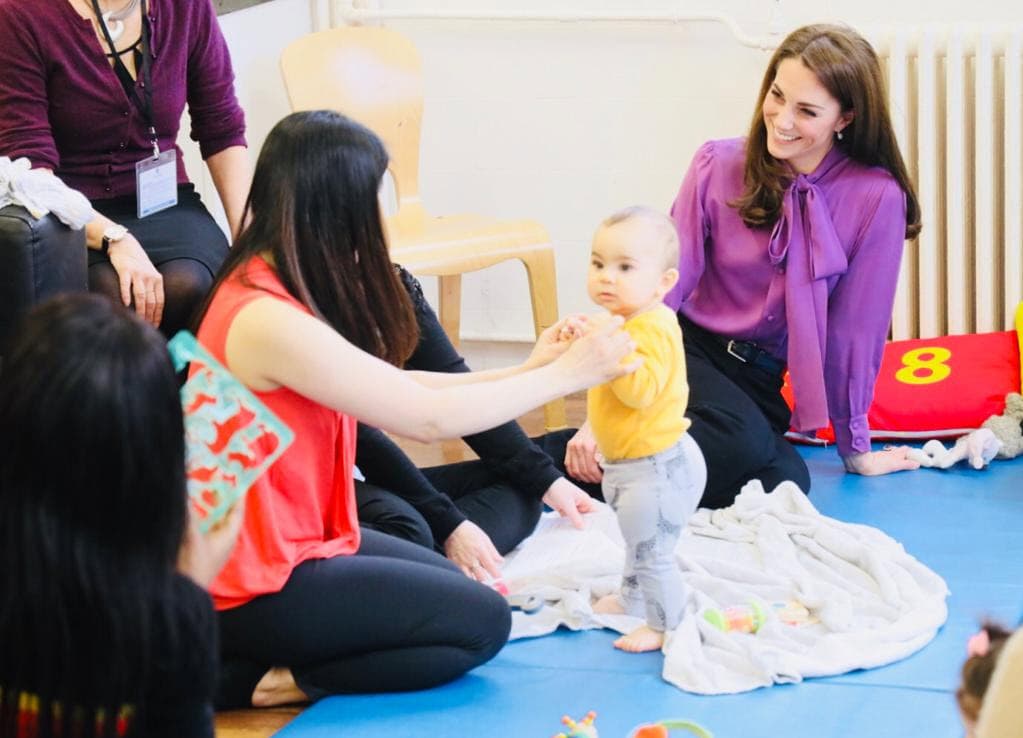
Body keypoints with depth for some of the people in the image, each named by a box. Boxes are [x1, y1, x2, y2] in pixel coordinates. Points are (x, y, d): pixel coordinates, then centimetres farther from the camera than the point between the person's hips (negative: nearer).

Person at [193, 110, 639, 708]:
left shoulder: (272, 283, 3)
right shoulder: (267, 321, -27)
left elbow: (395, 389, 8)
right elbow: (428, 417, -21)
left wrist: (528, 370, 7)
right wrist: (563, 376, -11)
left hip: (291, 541, 10)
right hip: (256, 590, -10)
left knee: (465, 587, 20)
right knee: (482, 621, -2)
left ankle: (277, 662, 10)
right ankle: (264, 679, -4)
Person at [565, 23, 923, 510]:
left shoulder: (877, 199, -12)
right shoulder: (718, 164, -9)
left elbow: (854, 330, -4)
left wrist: (855, 448, 6)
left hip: (758, 378, 3)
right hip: (687, 348, -3)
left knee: (785, 482, -28)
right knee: (743, 442, -33)